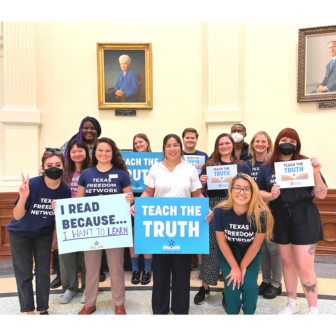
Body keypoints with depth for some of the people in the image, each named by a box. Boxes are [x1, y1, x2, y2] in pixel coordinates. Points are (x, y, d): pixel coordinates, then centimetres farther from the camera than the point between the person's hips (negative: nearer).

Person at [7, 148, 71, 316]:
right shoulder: (32, 184, -29)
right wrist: (23, 197, -40)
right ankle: (29, 311, 26)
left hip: (44, 234, 2)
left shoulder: (65, 190, -20)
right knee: (24, 275, 7)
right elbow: (17, 216, -26)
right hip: (20, 234, -2)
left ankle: (43, 309, 28)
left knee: (43, 273, 9)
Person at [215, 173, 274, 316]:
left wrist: (243, 267, -9)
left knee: (250, 285, -13)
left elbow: (256, 244, -15)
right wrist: (234, 267, -12)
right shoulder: (220, 210, -28)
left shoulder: (260, 213, -29)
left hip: (251, 253, 0)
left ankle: (249, 313, 19)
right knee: (232, 284, -13)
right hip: (228, 252, 0)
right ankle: (232, 313, 19)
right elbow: (222, 241, -15)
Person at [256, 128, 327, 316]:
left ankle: (314, 310, 22)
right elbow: (259, 193, 4)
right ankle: (292, 306, 34)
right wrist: (271, 195, -15)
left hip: (304, 218, -2)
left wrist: (316, 173, -17)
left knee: (304, 267, -1)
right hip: (280, 219, 3)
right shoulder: (268, 167, 3)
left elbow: (321, 195, -4)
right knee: (287, 262, 16)